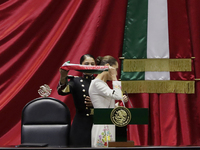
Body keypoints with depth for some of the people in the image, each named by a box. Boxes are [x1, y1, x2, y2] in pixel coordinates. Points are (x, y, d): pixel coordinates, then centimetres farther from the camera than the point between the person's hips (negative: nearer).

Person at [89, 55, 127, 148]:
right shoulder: (96, 83, -11)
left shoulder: (103, 84, 18)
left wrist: (121, 101, 11)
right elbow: (117, 95, -23)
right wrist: (114, 77, -13)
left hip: (109, 126, 9)